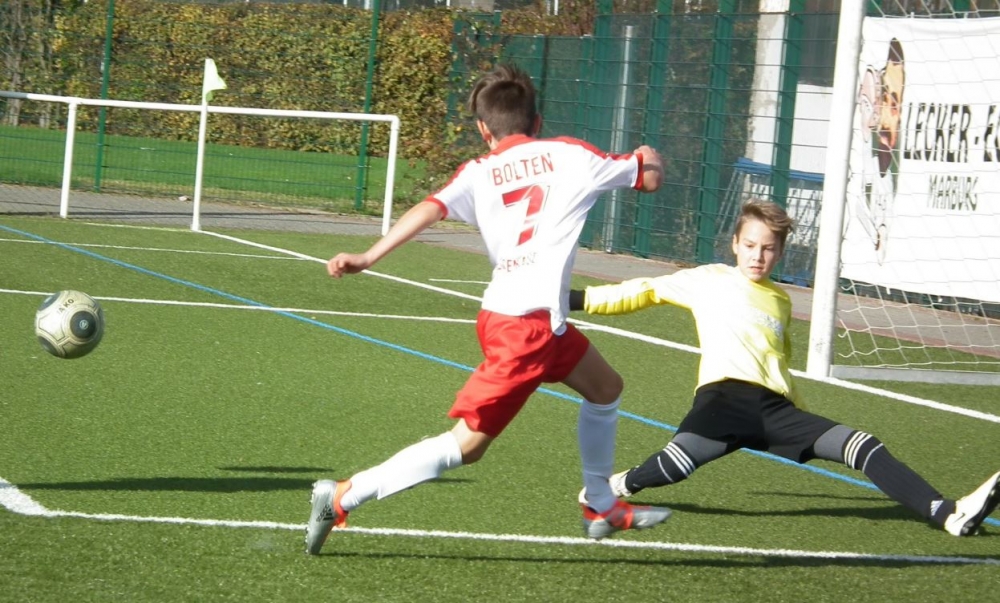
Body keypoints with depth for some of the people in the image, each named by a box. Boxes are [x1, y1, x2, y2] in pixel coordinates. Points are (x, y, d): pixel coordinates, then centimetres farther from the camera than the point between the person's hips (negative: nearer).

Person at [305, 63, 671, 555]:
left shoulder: (478, 173, 9)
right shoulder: (568, 156, 3)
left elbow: (430, 209, -11)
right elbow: (650, 177, 15)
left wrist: (366, 259, -20)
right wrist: (648, 157, 39)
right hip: (528, 324, -6)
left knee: (605, 388, 27)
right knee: (466, 444, -2)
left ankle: (601, 507, 39)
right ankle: (343, 497, -8)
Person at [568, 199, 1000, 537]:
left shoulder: (781, 301, 27)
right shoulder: (710, 281, 15)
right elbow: (649, 290, 16)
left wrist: (798, 413, 36)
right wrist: (581, 299, 12)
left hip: (775, 406, 4)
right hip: (725, 396, -4)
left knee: (865, 447, -12)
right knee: (679, 461, -35)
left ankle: (951, 515, -20)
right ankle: (622, 486, -1)